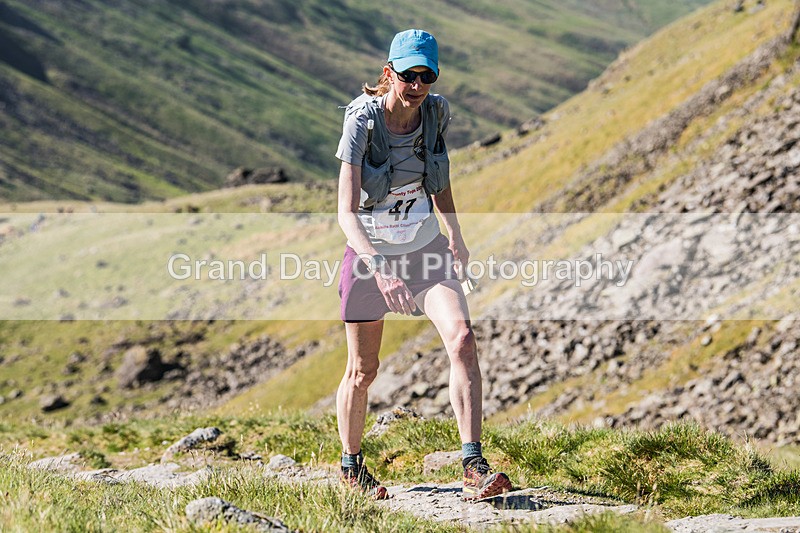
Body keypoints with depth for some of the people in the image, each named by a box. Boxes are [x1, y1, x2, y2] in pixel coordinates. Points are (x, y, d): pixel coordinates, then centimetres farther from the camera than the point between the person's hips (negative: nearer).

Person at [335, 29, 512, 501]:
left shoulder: (438, 112, -8)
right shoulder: (363, 121, -22)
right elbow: (346, 212, -30)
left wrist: (456, 235, 18)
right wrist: (379, 268, -43)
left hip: (425, 245, 3)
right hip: (370, 250, -3)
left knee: (462, 338, -19)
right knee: (363, 371, 6)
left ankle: (474, 466, -20)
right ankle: (352, 466, 31)